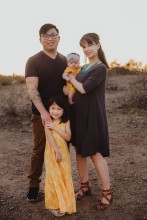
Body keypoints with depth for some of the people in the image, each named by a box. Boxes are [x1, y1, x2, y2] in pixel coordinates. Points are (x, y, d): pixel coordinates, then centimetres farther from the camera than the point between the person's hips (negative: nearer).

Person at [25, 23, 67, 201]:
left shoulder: (65, 61, 9)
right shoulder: (33, 61, -5)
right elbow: (32, 89, -14)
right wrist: (43, 112, -25)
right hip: (42, 114, -4)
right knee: (39, 150, 4)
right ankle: (33, 186, 19)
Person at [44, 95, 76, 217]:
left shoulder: (66, 121, -2)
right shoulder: (48, 122, -8)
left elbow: (68, 137, -12)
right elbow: (50, 138, -16)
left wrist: (55, 127, -18)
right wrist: (57, 152, -21)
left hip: (64, 152, 3)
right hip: (52, 153, -2)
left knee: (65, 177, 9)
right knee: (54, 178, 4)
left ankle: (65, 203, 24)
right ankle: (54, 205, 16)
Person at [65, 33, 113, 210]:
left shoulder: (101, 68, -11)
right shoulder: (84, 68, 13)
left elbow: (84, 89, -18)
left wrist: (70, 78, -3)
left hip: (92, 115, -8)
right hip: (79, 113, 8)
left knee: (95, 153, -4)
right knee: (80, 151, 11)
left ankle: (107, 192, 8)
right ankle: (84, 186, 25)